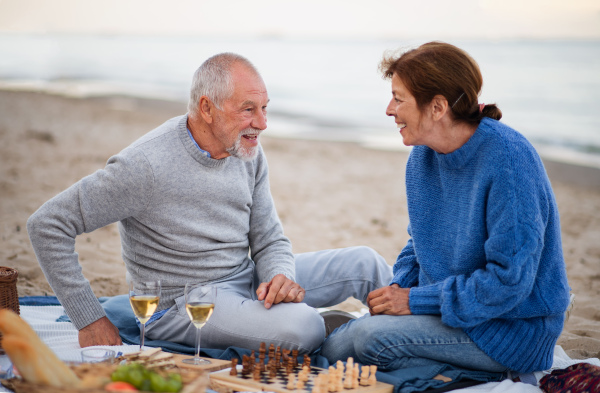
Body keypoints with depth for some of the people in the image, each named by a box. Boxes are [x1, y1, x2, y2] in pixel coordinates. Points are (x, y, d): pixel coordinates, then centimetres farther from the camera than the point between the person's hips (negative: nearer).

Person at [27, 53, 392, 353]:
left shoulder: (249, 155, 0)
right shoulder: (146, 165, -22)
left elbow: (270, 240, 8)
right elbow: (47, 225, -18)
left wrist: (281, 276, -17)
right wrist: (89, 319, -17)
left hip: (247, 277, 7)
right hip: (184, 300, -7)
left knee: (363, 262, -4)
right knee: (302, 327, -31)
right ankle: (333, 327, 3)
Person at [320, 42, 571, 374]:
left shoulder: (508, 160, -22)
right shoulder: (422, 155, 3)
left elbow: (510, 279, -25)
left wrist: (416, 300, -20)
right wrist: (398, 287, -5)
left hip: (515, 325, -8)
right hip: (450, 304, 8)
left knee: (372, 337, -26)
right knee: (329, 349, -4)